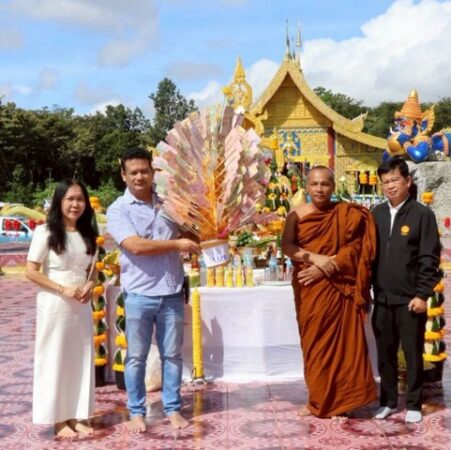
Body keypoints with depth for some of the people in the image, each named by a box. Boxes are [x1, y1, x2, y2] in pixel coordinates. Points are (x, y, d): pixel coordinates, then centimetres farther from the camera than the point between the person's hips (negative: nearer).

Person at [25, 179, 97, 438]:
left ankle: (75, 416, 20)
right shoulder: (46, 232, -8)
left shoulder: (88, 235, 9)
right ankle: (58, 420, 12)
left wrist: (90, 285, -5)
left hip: (82, 306, 6)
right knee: (55, 360, 2)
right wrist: (63, 289, -17)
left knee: (81, 360, 9)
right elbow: (31, 271, -10)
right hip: (54, 305, -6)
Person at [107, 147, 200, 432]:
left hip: (172, 293, 3)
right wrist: (178, 244, -14)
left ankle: (173, 409, 23)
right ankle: (136, 412, 20)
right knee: (137, 356, 7)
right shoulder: (118, 210, -4)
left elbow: (189, 233, 21)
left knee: (173, 354, 11)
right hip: (139, 294, -3)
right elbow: (136, 246, -18)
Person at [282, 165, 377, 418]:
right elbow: (287, 246, -6)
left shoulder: (347, 214, 1)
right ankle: (320, 399, 18)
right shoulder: (297, 215, 4)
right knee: (315, 342, 7)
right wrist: (315, 258, -21)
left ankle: (339, 400, 11)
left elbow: (353, 249, -7)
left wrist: (322, 269, -17)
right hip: (309, 289, 2)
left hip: (338, 288, -1)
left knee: (341, 341, 0)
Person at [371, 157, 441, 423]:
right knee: (385, 353, 12)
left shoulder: (422, 214, -5)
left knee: (413, 354, 6)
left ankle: (414, 405, 19)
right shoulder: (376, 214, 7)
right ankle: (388, 402, 25)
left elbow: (430, 258, -8)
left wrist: (422, 294, -12)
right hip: (382, 299, 4)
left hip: (410, 299, -4)